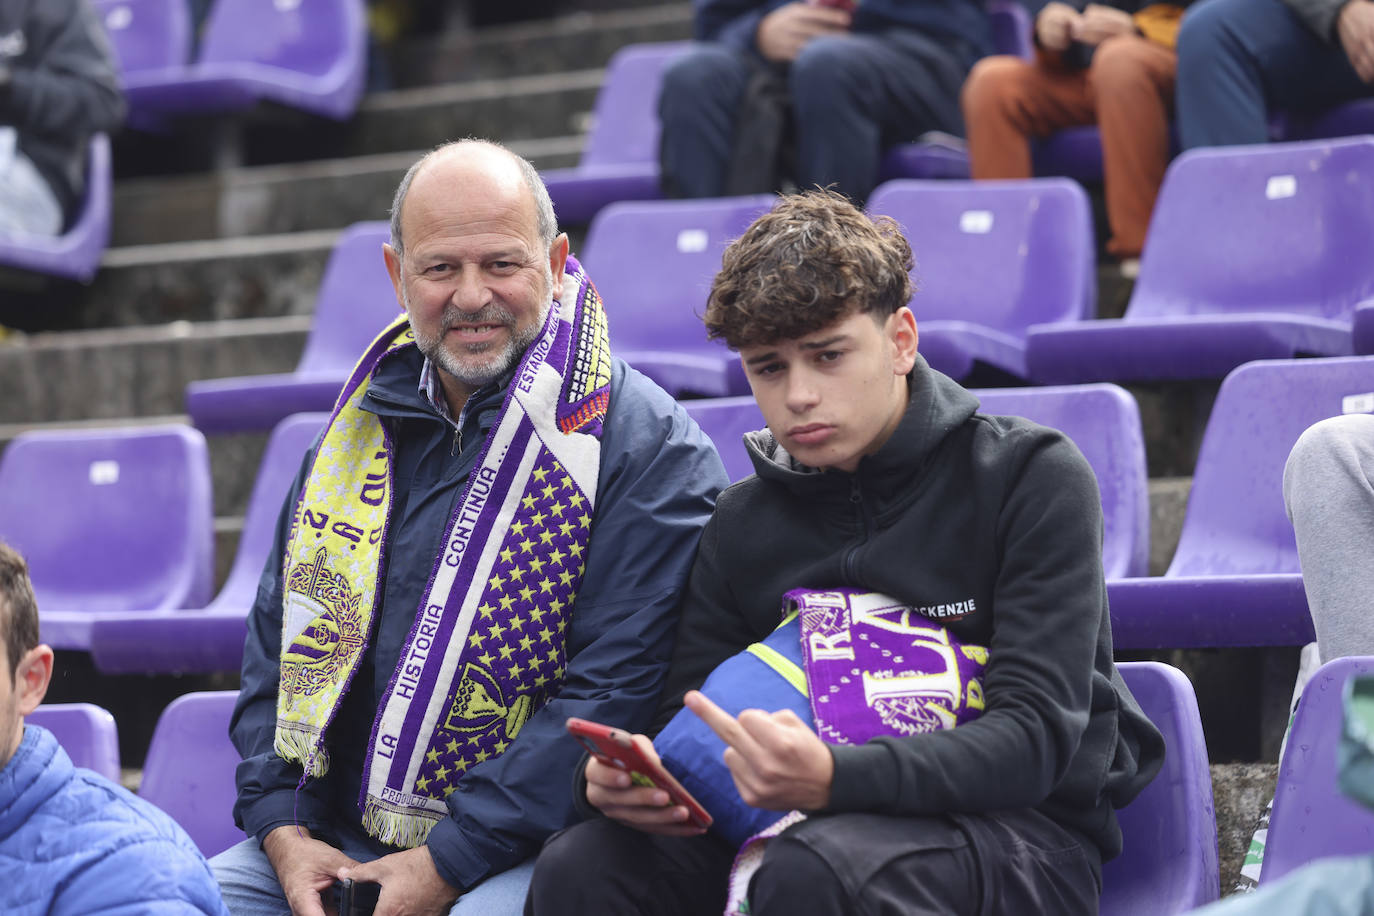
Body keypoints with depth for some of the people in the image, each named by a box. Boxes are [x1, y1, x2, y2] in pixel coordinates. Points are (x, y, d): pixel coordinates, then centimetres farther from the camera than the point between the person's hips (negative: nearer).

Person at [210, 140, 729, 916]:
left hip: (521, 853, -5)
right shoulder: (365, 424, 15)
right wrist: (283, 831, 2)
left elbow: (615, 691, -13)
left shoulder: (648, 445, -5)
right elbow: (281, 634, 18)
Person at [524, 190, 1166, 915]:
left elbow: (1034, 741, -16)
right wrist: (632, 774, -18)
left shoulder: (1030, 476, -6)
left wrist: (834, 779, -34)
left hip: (1024, 829, -4)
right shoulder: (743, 522, 11)